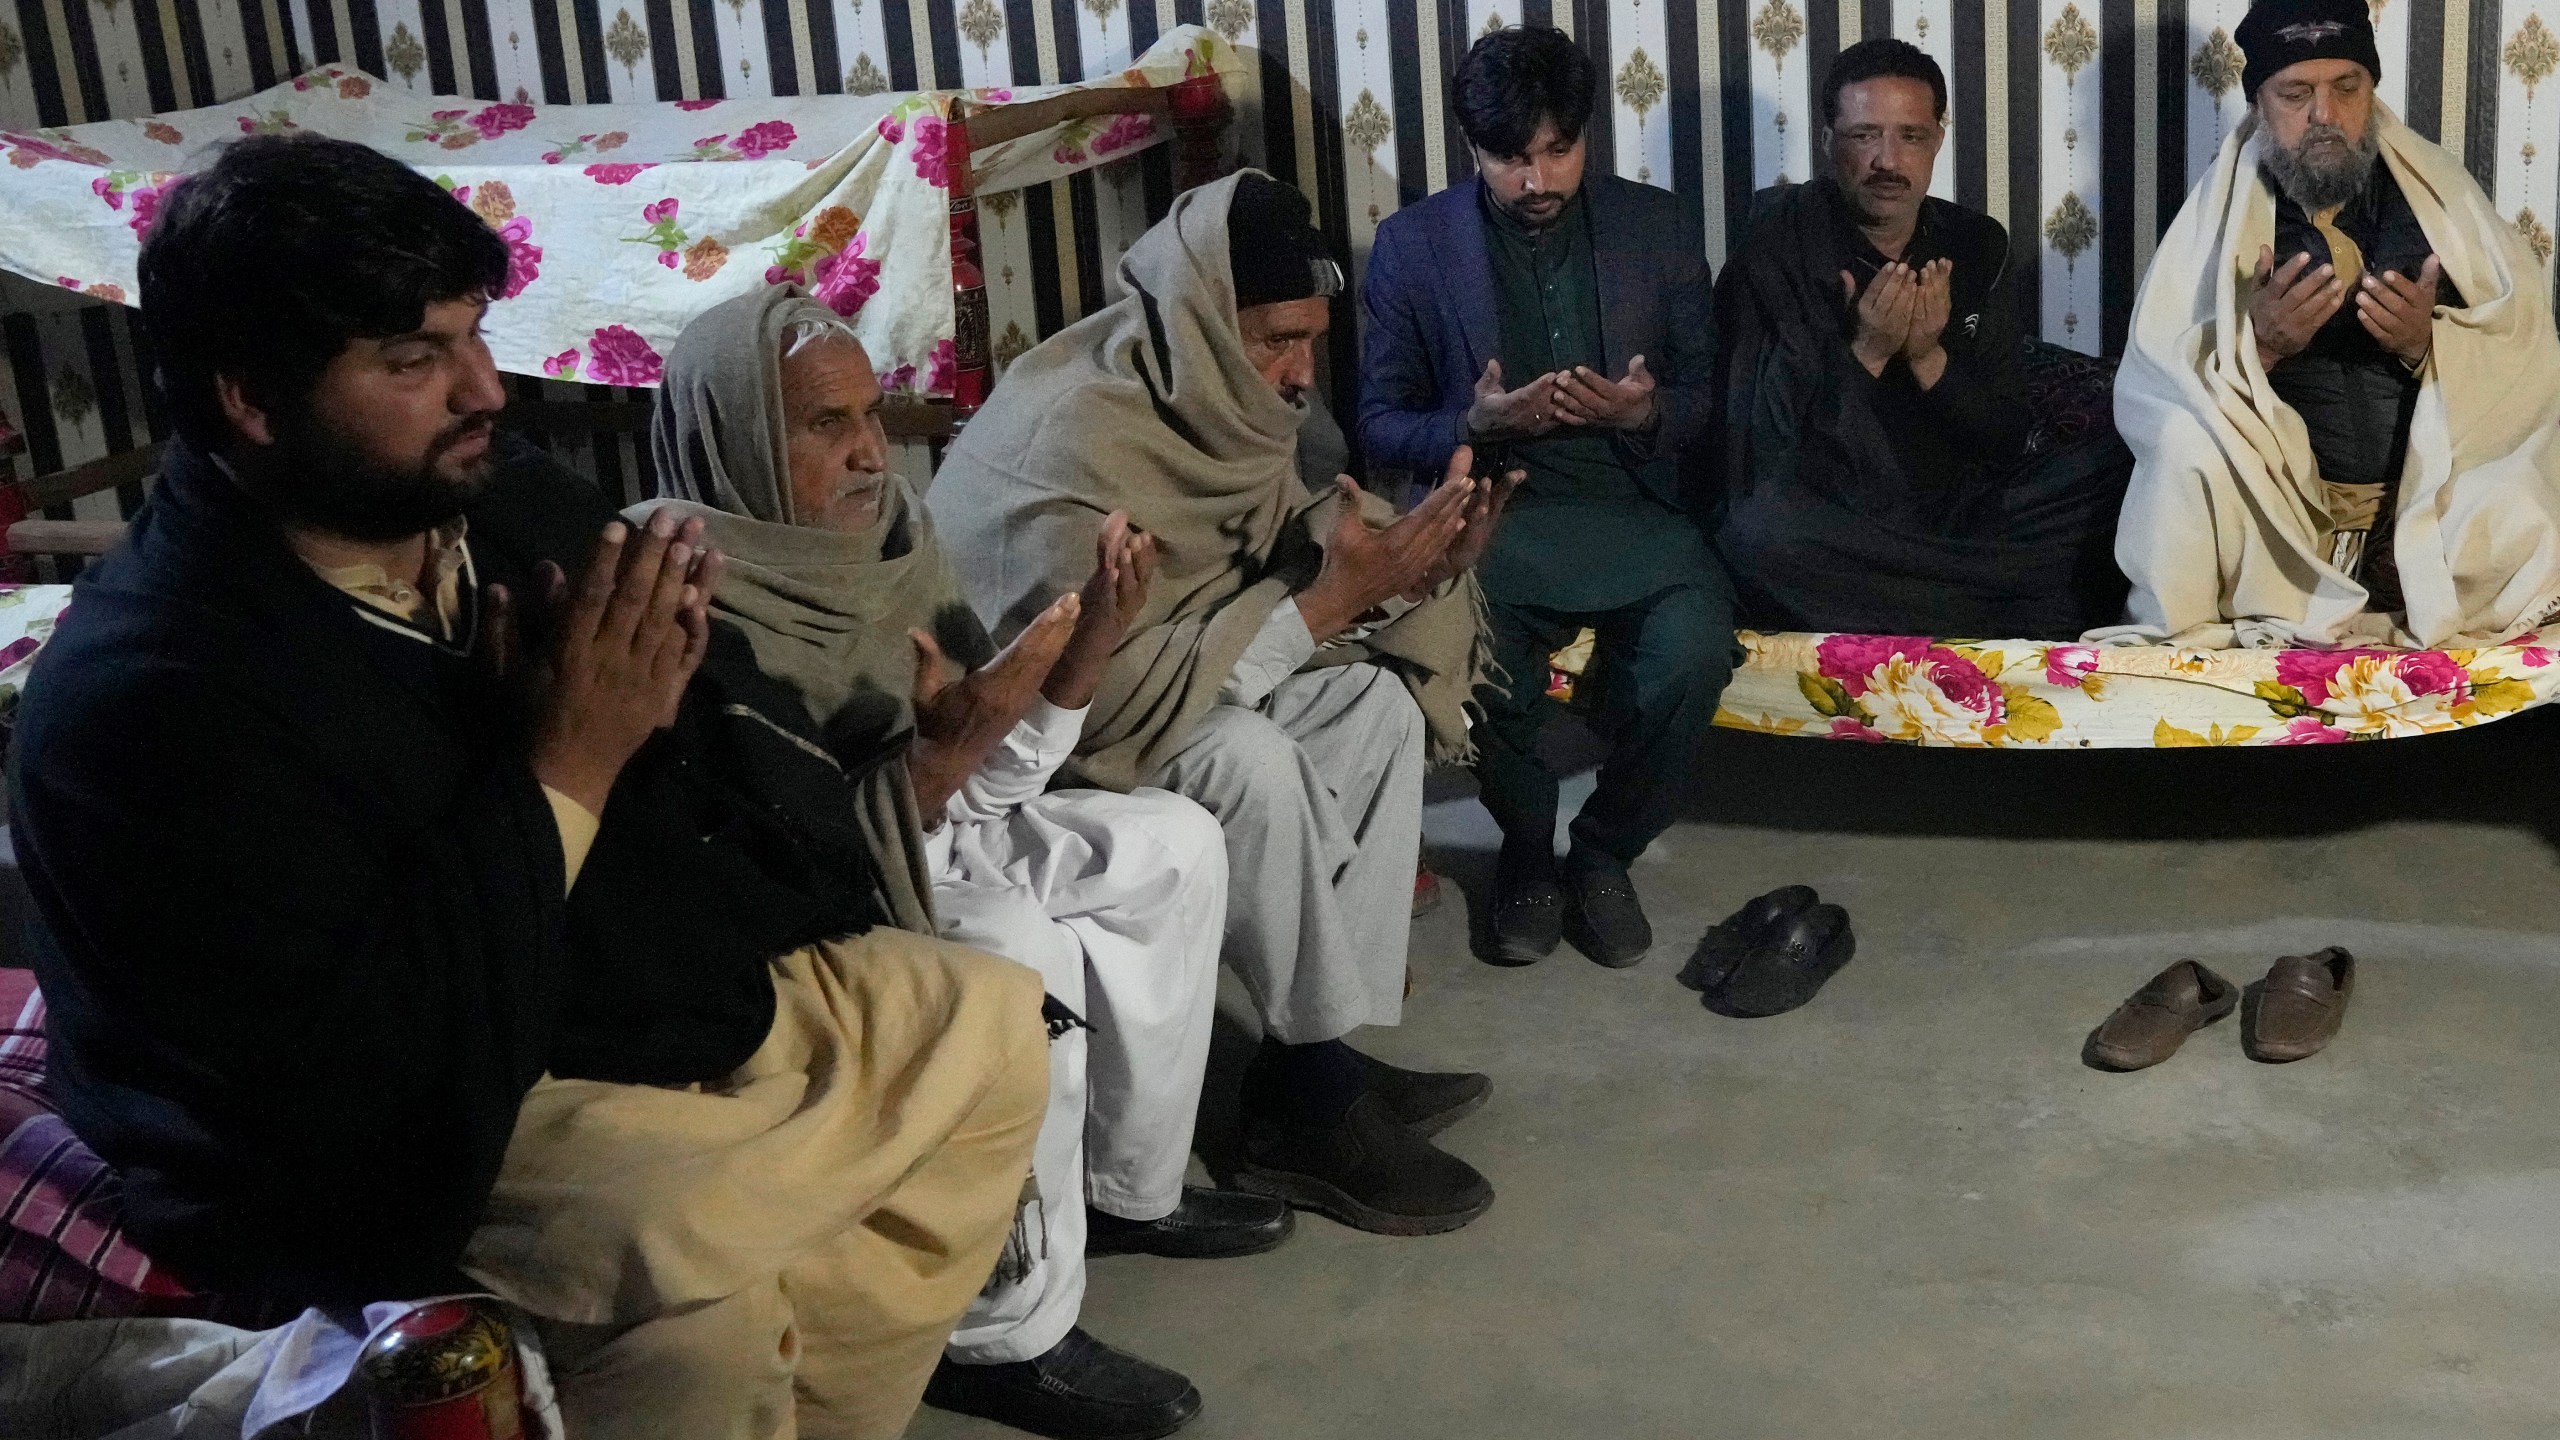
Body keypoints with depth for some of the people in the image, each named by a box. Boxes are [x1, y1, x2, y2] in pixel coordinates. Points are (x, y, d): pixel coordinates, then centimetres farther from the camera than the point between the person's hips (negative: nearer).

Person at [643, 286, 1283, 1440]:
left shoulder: (882, 532, -1)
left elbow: (987, 779, 1)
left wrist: (1083, 647, -15)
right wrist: (945, 751, -36)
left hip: (918, 842, 9)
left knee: (1173, 845, 5)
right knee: (1017, 947, -32)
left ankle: (1125, 1186, 16)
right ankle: (1000, 1334, -16)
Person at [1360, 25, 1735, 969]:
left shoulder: (1660, 227, 8)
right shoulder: (1411, 246, 5)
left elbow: (1709, 403, 11)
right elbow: (1381, 425, 5)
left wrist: (1646, 412, -13)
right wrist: (1476, 424, -15)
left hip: (1631, 506, 1)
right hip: (1491, 510, -1)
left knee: (1694, 650, -31)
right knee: (1475, 652, -35)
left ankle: (1605, 851, -1)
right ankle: (1526, 846, -1)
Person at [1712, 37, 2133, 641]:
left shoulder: (1976, 245, 7)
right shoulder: (1778, 247, -5)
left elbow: (2006, 442, 4)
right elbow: (1759, 451, -11)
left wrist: (1929, 358, -14)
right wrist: (1865, 352, -20)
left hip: (1964, 513, 3)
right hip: (1835, 527, -3)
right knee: (1761, 534, -37)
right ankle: (2044, 616, -24)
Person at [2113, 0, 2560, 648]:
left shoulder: (2440, 194, 7)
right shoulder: (2218, 212, 3)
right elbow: (2148, 390, -5)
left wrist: (2430, 344, -18)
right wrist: (2258, 343, -21)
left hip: (2429, 491, 2)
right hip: (2270, 504, -2)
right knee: (2186, 446, -30)